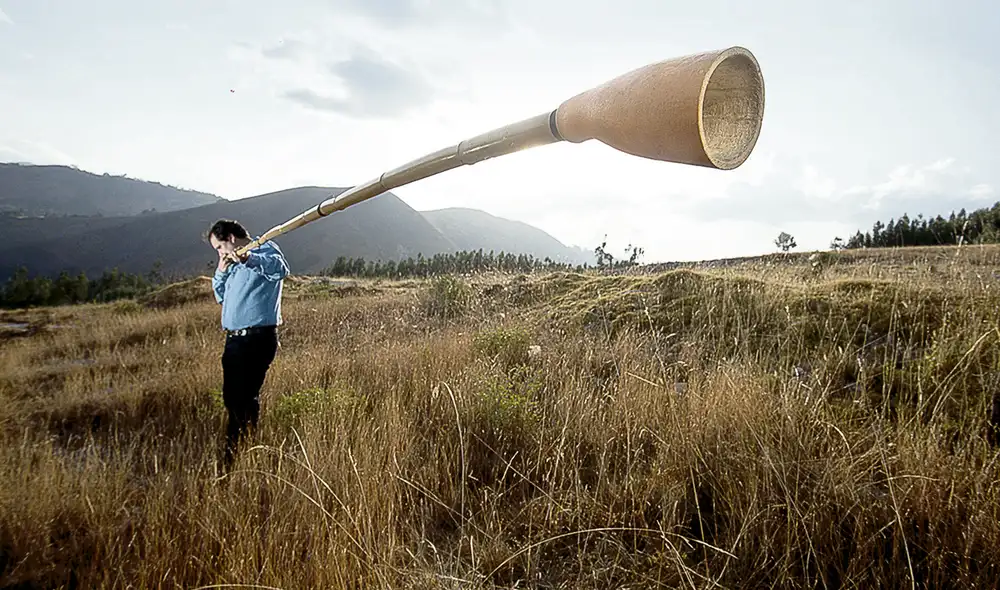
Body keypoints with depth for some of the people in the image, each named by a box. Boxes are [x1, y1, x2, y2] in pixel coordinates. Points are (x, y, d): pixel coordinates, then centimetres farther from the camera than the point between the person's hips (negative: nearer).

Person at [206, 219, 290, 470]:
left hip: (257, 338, -10)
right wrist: (221, 272, 12)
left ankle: (235, 457, 7)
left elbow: (281, 269, -29)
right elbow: (221, 297, 28)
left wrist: (249, 258, -44)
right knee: (231, 397, 16)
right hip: (235, 338, 10)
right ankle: (233, 455, 29)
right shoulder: (234, 264, 22)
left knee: (244, 398, -5)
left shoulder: (264, 249, -6)